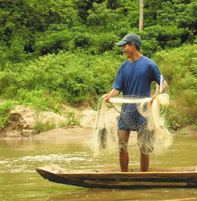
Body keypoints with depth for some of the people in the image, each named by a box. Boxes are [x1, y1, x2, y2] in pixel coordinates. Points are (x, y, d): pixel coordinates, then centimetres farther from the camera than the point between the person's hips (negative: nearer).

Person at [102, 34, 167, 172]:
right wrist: (110, 95, -19)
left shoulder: (149, 64, -5)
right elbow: (117, 88, 4)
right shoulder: (124, 66, 9)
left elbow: (164, 83, -1)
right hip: (126, 110, 4)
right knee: (122, 146, 1)